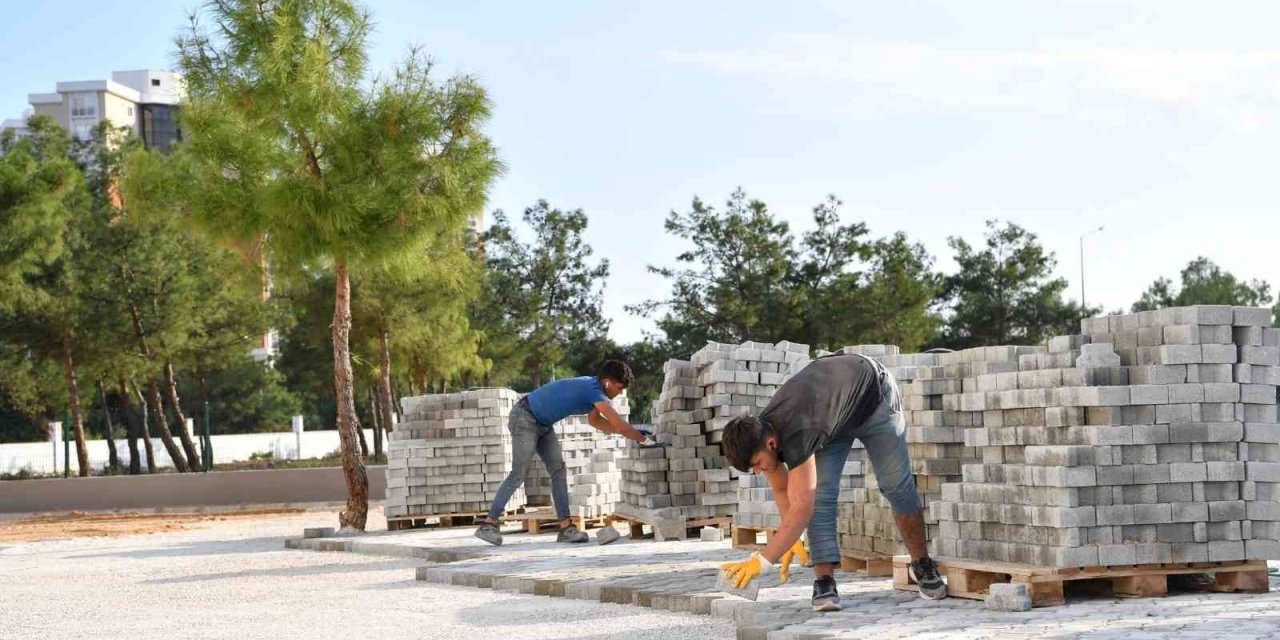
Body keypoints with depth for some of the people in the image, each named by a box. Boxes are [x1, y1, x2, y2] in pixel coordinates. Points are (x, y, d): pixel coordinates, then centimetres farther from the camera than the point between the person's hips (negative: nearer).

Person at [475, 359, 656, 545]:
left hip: (543, 424, 10)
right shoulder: (594, 391, -26)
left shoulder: (594, 387, 3)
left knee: (558, 470, 0)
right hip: (524, 418, -10)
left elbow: (594, 420, 16)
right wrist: (643, 439, -14)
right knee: (518, 474, -12)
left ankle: (566, 527, -4)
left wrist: (630, 433, 8)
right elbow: (619, 425, -26)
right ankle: (488, 525, -9)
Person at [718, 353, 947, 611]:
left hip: (873, 392, -6)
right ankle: (824, 582, -19)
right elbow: (781, 490, -4)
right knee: (820, 494, -13)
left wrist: (761, 562, -51)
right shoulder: (758, 437, -23)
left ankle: (923, 565, 18)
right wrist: (792, 540, -9)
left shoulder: (795, 437, -45)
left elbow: (801, 508, -49)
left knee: (896, 484, -1)